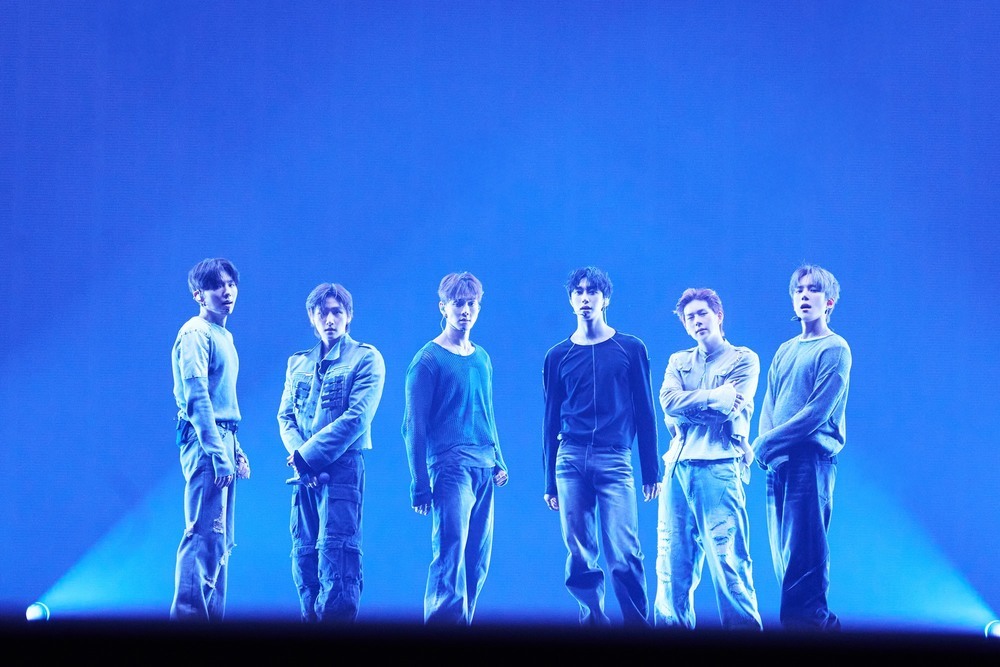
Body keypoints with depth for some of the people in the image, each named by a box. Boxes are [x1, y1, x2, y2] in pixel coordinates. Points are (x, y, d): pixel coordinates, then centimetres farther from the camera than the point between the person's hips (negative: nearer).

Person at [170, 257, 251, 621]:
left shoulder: (224, 337, 20)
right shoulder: (196, 333, -8)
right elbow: (197, 398, -17)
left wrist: (236, 448, 16)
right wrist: (218, 454, -22)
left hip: (223, 442, 10)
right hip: (205, 443, -9)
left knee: (221, 542, 8)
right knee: (205, 536, -15)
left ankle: (211, 617, 11)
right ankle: (189, 617, -17)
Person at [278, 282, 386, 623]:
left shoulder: (366, 359, 0)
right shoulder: (298, 363, 18)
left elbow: (356, 418, -10)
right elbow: (285, 416, 13)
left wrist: (308, 454, -13)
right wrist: (297, 454, -8)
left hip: (343, 466, -6)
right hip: (305, 471, 6)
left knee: (336, 548, -14)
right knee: (304, 551, 4)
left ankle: (338, 618, -15)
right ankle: (311, 618, 10)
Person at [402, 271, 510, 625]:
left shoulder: (482, 358, 17)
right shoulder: (428, 359, -2)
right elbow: (414, 426, -4)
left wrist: (498, 460, 12)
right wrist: (419, 485, -9)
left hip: (484, 470, 7)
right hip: (450, 466, -7)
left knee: (477, 563, 5)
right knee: (451, 553, -17)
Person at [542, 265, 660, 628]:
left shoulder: (631, 349, 7)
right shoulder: (558, 356, 12)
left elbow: (645, 413, 8)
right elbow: (551, 420, 14)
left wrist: (651, 471, 3)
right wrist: (550, 481, 11)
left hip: (615, 462, -2)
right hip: (571, 462, 2)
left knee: (624, 555, -11)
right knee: (579, 557, 0)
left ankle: (636, 622, -3)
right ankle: (592, 618, 7)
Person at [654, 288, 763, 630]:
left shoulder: (744, 359, 7)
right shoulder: (678, 361, 21)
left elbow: (730, 409, -7)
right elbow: (668, 402, 3)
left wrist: (687, 404, 0)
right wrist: (715, 396, -3)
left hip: (720, 469, -5)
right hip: (678, 466, 5)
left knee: (728, 562, -11)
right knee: (671, 563, 2)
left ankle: (743, 628, -10)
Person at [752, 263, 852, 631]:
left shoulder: (834, 349, -2)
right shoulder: (785, 351, 20)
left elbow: (818, 412, -11)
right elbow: (768, 406, 15)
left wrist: (768, 442, -11)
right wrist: (763, 443, -5)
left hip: (811, 459, -7)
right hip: (777, 463, 7)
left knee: (804, 553, -12)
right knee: (783, 554, 5)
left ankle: (807, 620, -12)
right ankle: (817, 621, 10)